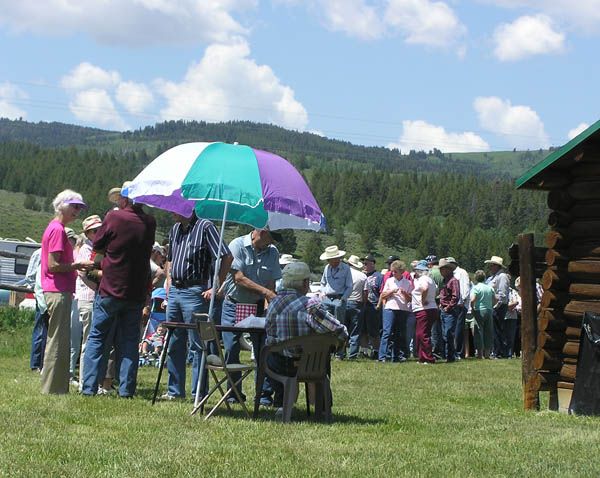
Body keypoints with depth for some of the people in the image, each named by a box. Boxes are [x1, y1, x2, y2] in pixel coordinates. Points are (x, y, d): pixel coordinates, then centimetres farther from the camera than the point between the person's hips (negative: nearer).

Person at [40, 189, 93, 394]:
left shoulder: (55, 228, 19)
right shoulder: (58, 229, -12)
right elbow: (53, 265, -18)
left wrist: (75, 268, 13)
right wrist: (77, 265, -11)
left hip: (58, 291, 11)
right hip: (59, 292, -11)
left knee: (59, 342, 14)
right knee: (58, 342, -7)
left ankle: (57, 388, 19)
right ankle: (52, 389, -4)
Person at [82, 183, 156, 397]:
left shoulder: (114, 218, -11)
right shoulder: (149, 223, 0)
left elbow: (97, 247, 0)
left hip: (111, 289, -3)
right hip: (137, 291, 3)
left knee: (97, 338, 6)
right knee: (129, 341, 8)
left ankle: (89, 387, 3)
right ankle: (126, 388, 5)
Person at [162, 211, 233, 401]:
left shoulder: (205, 227, -10)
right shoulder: (175, 229, 14)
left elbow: (227, 257, -14)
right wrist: (169, 283, 14)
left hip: (194, 292, -8)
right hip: (174, 291, 8)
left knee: (197, 346, -4)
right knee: (174, 344, 12)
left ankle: (199, 393, 0)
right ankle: (175, 390, 20)